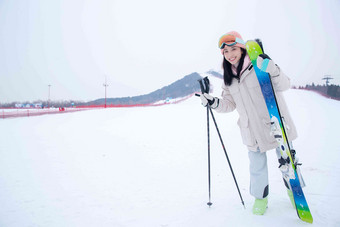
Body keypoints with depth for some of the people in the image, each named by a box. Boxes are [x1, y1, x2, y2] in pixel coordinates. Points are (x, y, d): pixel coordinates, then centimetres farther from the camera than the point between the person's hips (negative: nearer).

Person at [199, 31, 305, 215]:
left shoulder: (259, 65, -10)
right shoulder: (228, 78, 4)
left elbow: (284, 86, -15)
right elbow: (229, 104, 10)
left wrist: (274, 72, -33)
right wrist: (214, 103, -7)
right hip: (252, 130, 3)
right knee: (257, 166, 10)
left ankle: (293, 190, 41)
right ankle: (261, 196, 34)